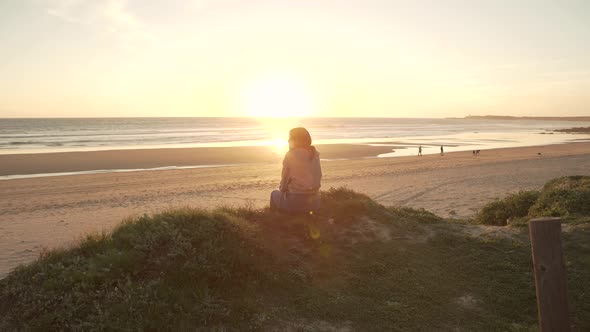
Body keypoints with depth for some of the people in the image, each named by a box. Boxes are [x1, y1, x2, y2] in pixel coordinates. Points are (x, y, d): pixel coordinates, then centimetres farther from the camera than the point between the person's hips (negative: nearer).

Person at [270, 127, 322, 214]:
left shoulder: (290, 155, -8)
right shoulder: (315, 154, 5)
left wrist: (282, 188, 16)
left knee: (275, 194, 23)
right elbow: (318, 176, 8)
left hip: (296, 202, -5)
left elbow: (285, 178, -4)